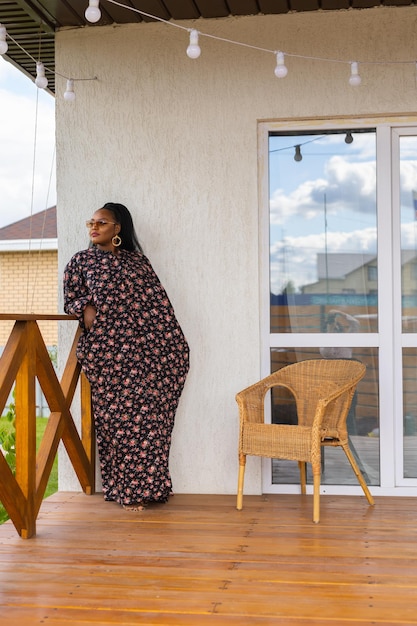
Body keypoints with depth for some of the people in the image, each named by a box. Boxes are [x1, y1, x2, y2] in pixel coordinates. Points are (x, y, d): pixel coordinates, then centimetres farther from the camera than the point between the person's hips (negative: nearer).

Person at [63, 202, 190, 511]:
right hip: (108, 352, -2)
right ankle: (128, 489, 5)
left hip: (148, 349, 2)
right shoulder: (82, 261, 12)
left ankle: (147, 484, 9)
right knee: (120, 416, -4)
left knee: (150, 413, -2)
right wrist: (85, 309, -9)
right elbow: (70, 300, 14)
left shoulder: (137, 261, 16)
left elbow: (159, 302, 11)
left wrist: (176, 342, 3)